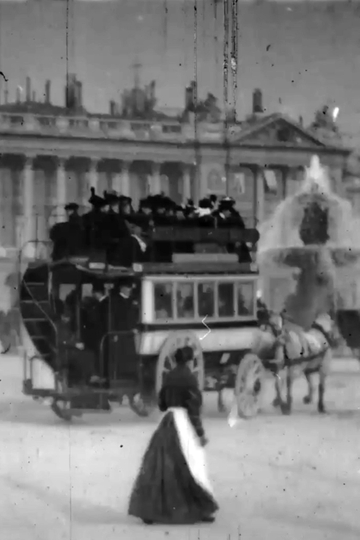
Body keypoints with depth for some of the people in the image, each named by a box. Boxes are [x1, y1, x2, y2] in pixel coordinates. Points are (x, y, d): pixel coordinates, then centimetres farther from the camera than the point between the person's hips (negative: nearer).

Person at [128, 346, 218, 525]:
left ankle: (148, 511, 5)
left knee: (158, 466, 6)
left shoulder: (170, 377, 7)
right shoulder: (188, 378, -11)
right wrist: (200, 432, -9)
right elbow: (194, 407, -13)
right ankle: (203, 509, 8)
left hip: (167, 422, 6)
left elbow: (161, 403, 13)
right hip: (184, 422, -6)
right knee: (191, 466, 1)